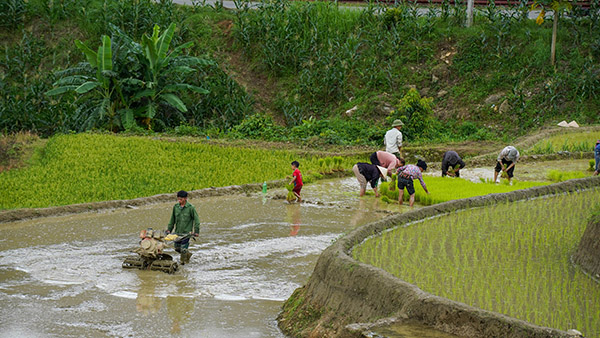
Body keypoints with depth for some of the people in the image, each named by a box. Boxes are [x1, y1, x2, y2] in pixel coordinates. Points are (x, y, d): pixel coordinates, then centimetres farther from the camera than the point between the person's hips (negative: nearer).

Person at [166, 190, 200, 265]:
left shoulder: (190, 208, -10)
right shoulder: (176, 206, 3)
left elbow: (196, 219, -6)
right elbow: (172, 219, 13)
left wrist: (196, 231, -11)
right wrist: (169, 229, 11)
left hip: (186, 232, -5)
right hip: (177, 232, 5)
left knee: (183, 249, -9)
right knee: (177, 248, 10)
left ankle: (184, 262, 9)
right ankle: (188, 254, 35)